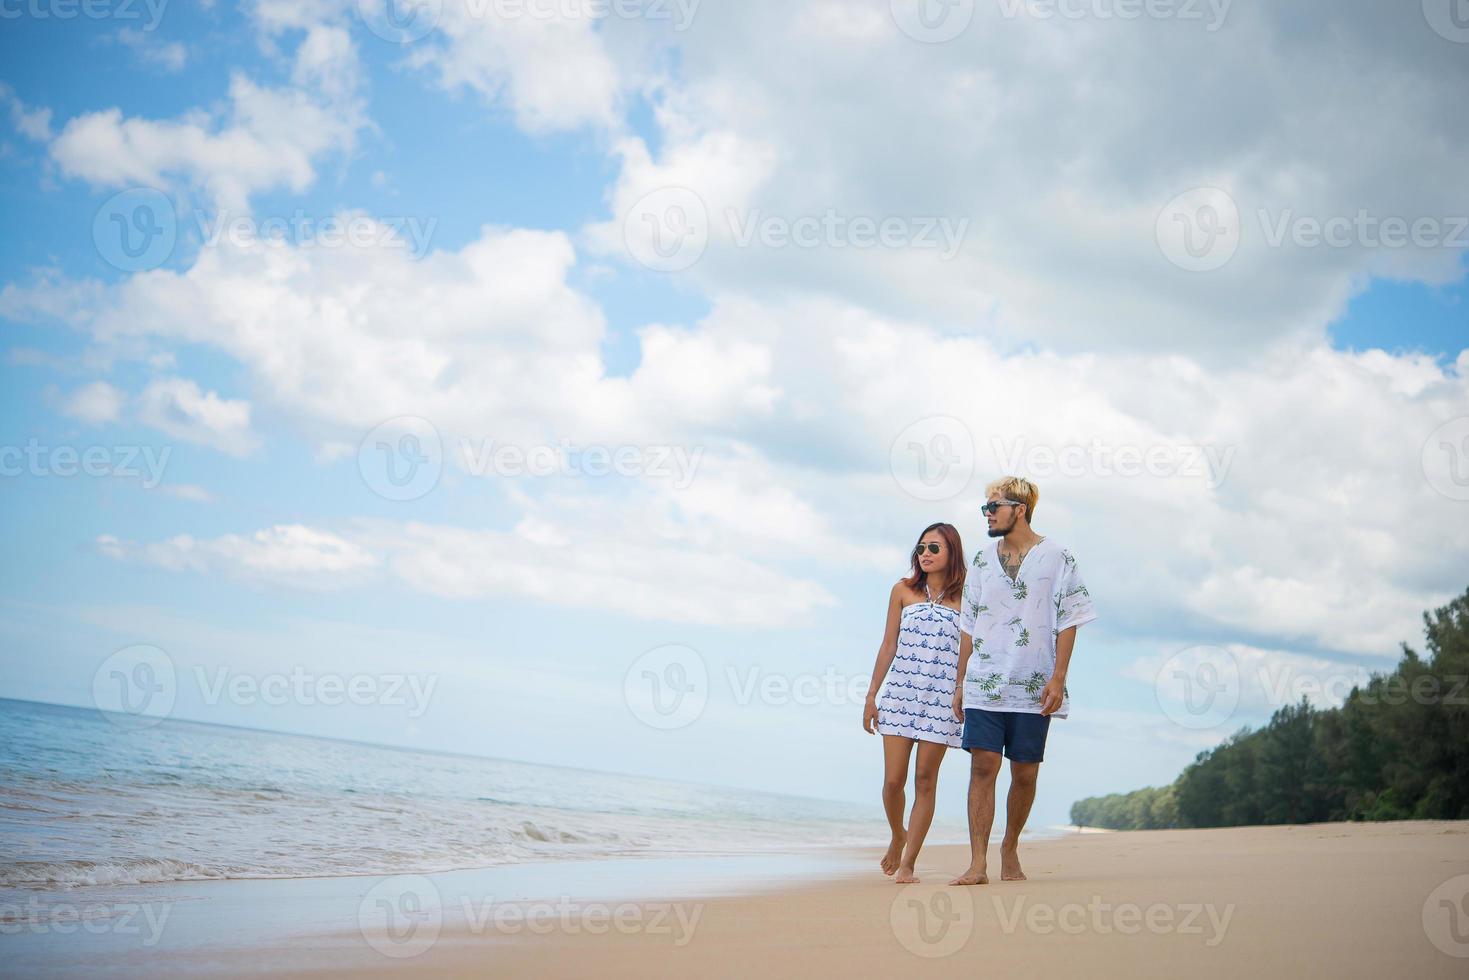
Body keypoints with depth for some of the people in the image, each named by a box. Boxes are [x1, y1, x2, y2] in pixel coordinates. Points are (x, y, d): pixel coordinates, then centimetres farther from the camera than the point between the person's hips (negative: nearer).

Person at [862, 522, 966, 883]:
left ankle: (907, 864, 7)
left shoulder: (965, 598, 4)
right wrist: (871, 695, 7)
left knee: (925, 781, 0)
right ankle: (897, 837, 27)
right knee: (893, 780, -2)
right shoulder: (903, 591, 8)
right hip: (900, 692, 1)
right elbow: (889, 645, 10)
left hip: (943, 699, -1)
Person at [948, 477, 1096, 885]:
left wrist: (1058, 677, -9)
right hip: (983, 682, 2)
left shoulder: (1057, 558, 1)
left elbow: (1067, 623, -1)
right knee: (983, 766, -8)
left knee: (1025, 772, 4)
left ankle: (1010, 851, 23)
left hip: (1034, 685, -2)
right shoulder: (983, 560, 12)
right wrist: (960, 682, 11)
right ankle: (978, 863, -10)